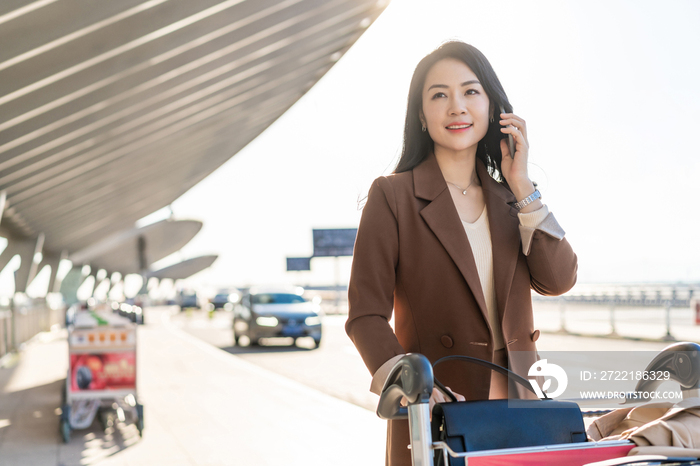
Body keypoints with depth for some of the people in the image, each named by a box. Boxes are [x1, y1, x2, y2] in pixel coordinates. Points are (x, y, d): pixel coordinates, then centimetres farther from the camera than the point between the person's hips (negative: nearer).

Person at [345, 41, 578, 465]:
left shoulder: (509, 199, 12)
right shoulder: (392, 196, -4)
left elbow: (559, 281, -1)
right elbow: (366, 314, -9)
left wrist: (522, 186, -5)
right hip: (433, 415, -4)